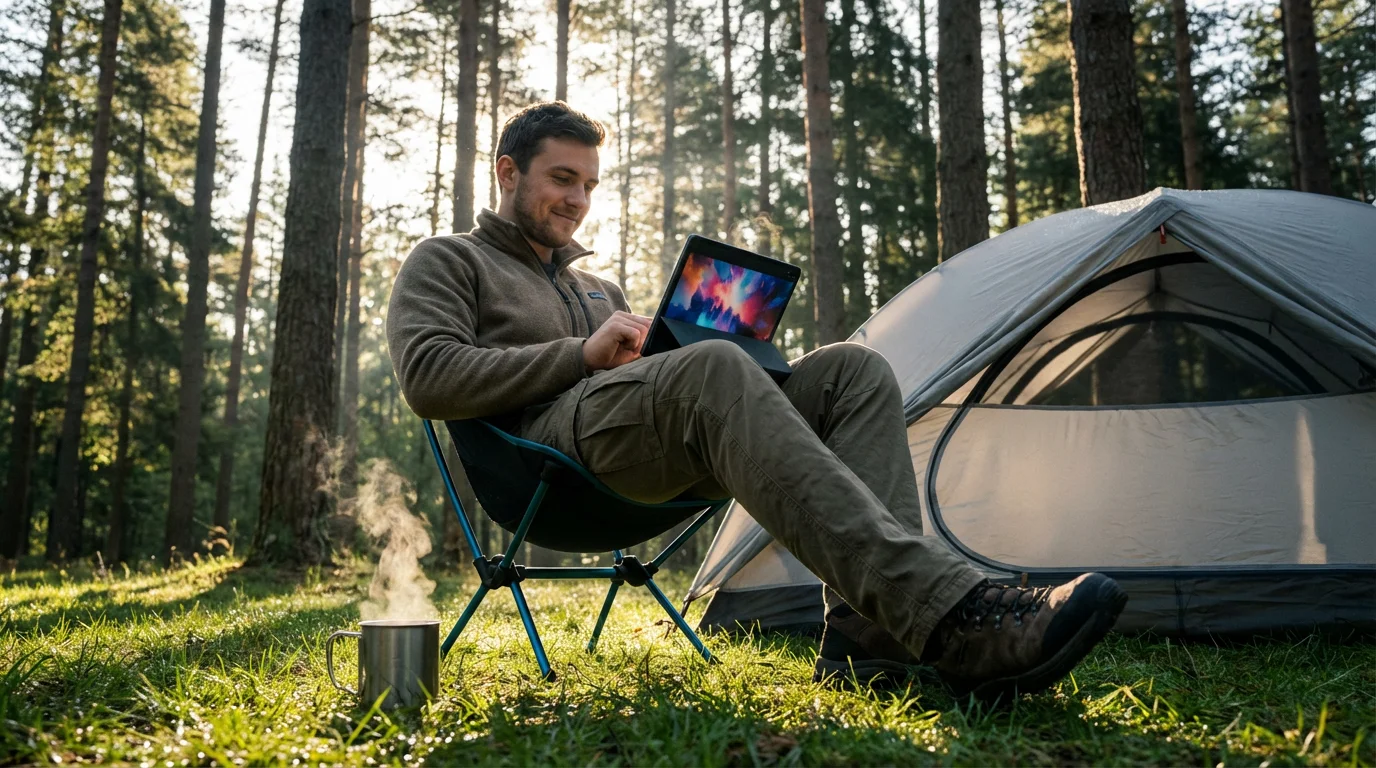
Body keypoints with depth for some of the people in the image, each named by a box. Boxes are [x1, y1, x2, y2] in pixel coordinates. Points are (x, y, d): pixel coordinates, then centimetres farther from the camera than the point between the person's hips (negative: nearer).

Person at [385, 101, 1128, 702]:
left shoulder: (599, 286, 37)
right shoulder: (447, 262, 17)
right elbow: (429, 378, -3)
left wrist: (670, 346, 2)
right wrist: (582, 356, -7)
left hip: (661, 455, 7)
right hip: (557, 437, -7)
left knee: (852, 369, -13)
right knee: (712, 370, -38)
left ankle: (866, 630, -33)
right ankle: (952, 615, -51)